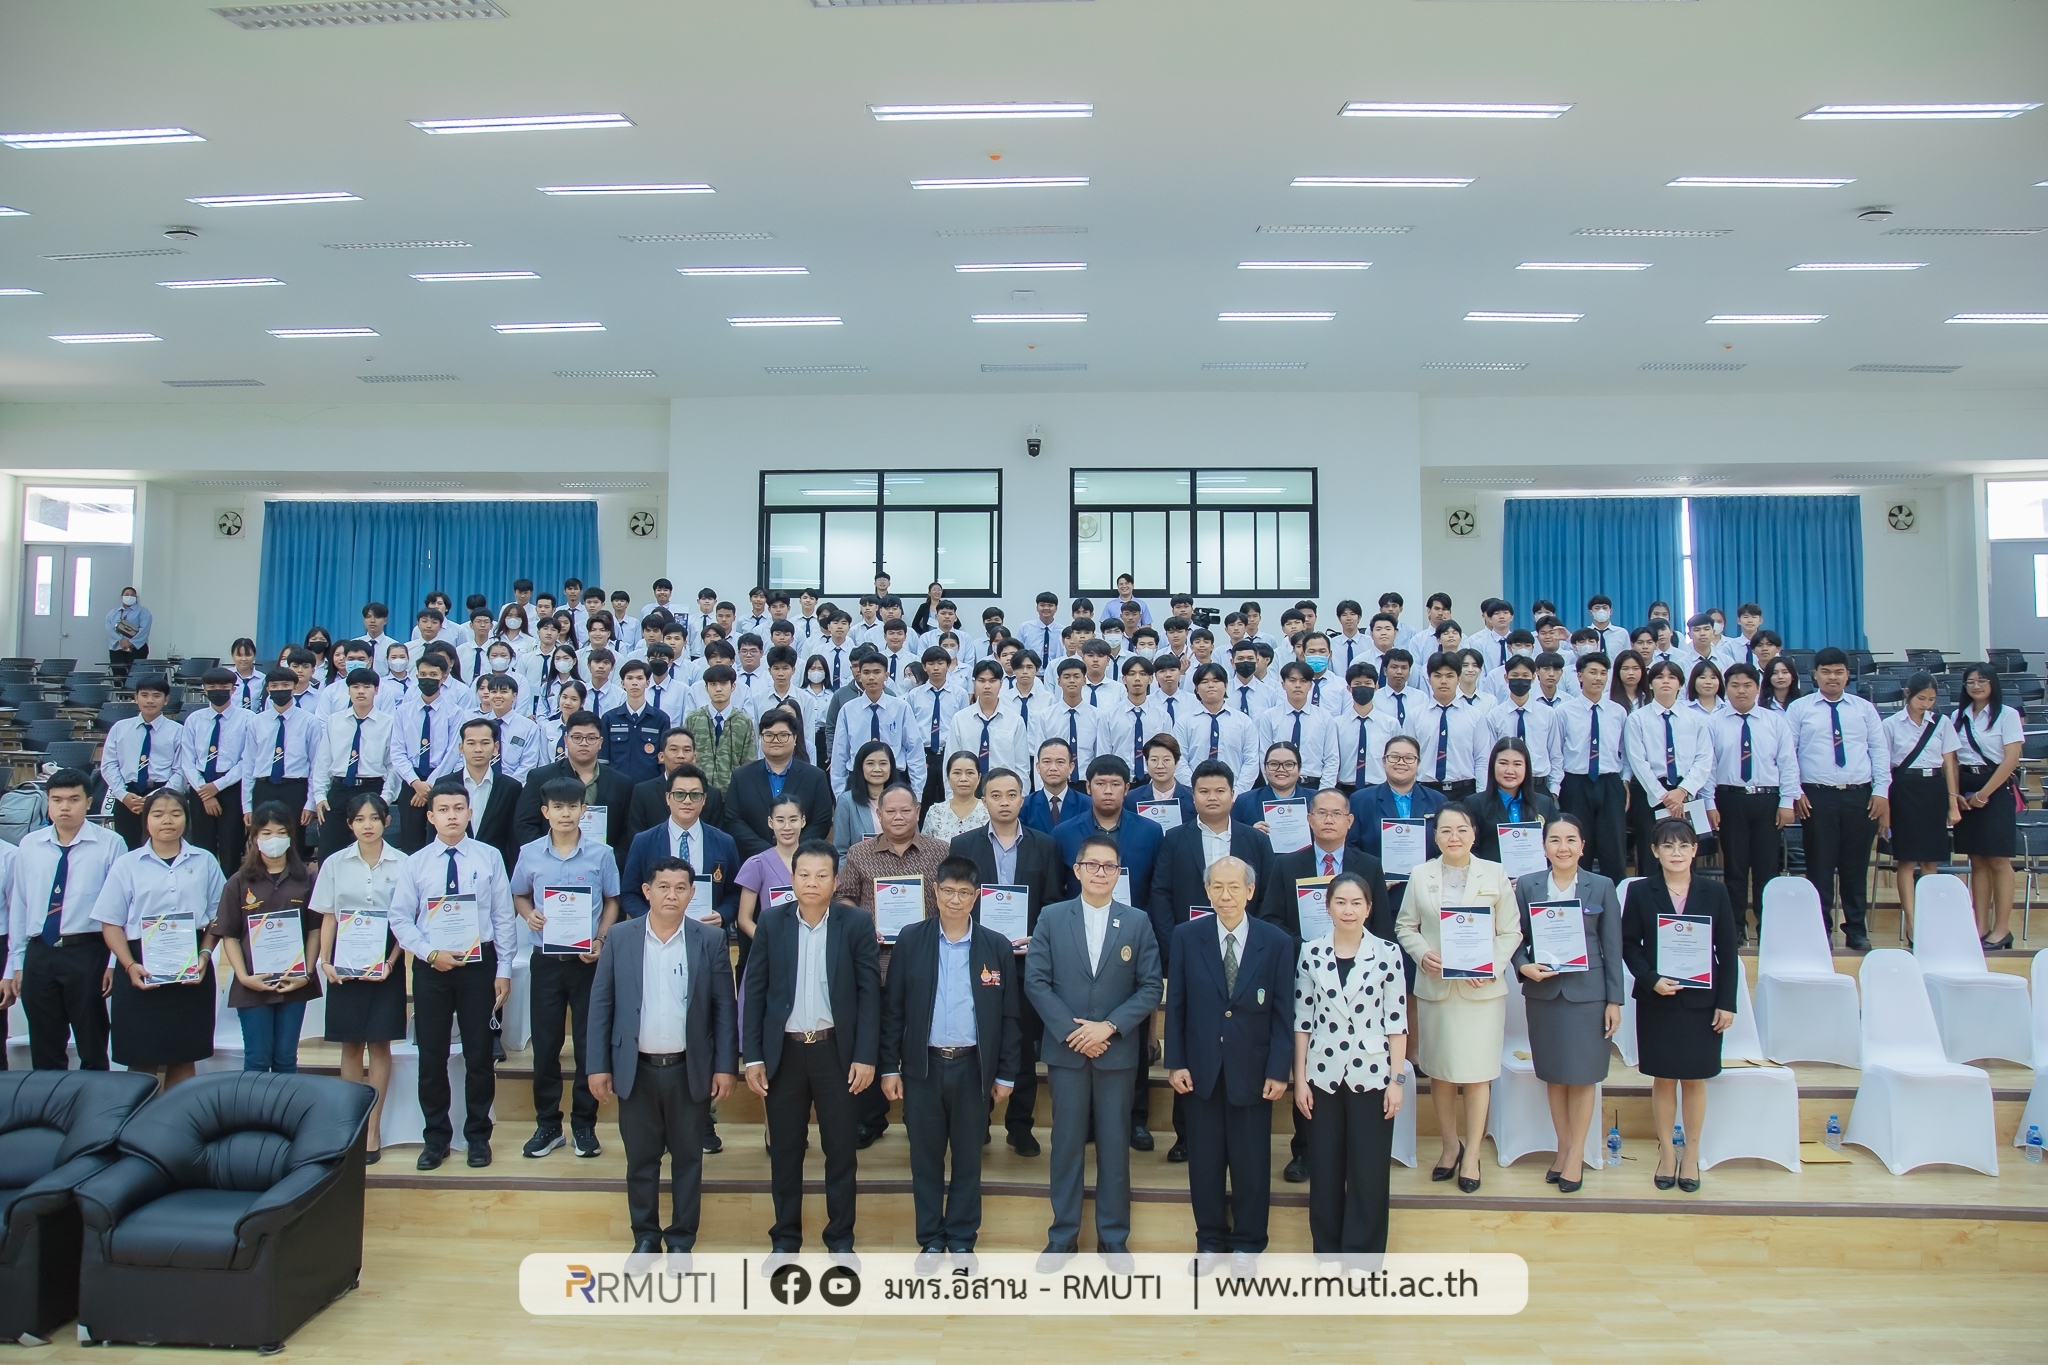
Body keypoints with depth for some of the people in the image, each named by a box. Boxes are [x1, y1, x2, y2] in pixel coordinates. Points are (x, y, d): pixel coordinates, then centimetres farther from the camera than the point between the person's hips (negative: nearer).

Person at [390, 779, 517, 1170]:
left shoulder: (489, 858, -2)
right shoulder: (416, 863, 1)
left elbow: (503, 917, -1)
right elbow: (400, 920, 2)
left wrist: (504, 970, -4)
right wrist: (431, 954, -12)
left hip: (479, 963, -1)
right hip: (430, 966, 1)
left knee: (479, 1052, 7)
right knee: (432, 1054, 8)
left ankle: (478, 1135, 22)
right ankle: (436, 1136, 23)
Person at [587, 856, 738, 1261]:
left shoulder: (710, 941, -3)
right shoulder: (620, 940, -1)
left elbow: (725, 1007, -2)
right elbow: (601, 1005, 2)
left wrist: (726, 1066, -5)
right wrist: (598, 1066, -2)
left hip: (690, 1070, -1)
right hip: (636, 1070, 1)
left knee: (687, 1158, 10)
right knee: (640, 1158, 11)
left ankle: (681, 1239, 25)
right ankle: (645, 1237, 28)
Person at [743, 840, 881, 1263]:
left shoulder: (857, 924, -4)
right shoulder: (771, 922, 0)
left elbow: (869, 991, -4)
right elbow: (754, 991, 2)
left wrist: (866, 1056, -9)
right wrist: (752, 1057, -2)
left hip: (837, 1051, -1)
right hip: (783, 1051, 1)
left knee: (841, 1148, 7)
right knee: (784, 1149, 10)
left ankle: (841, 1237, 23)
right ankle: (785, 1238, 26)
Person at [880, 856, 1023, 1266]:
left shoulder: (997, 948, -1)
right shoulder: (910, 941, -1)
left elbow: (1009, 1016, 2)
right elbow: (892, 1008, 1)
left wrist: (1006, 1074, 1)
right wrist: (889, 1066, -1)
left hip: (973, 1067, 0)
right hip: (923, 1066, 0)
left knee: (968, 1158, 10)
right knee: (925, 1156, 10)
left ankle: (962, 1239, 25)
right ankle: (930, 1239, 24)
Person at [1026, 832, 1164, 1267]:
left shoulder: (1138, 923, 2)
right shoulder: (1051, 918, 1)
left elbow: (1150, 987, -2)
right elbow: (1036, 981, -3)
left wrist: (1109, 1026, -13)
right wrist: (1071, 1031, -12)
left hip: (1117, 1051, 0)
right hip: (1065, 1049, 0)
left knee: (1114, 1145, 7)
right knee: (1066, 1143, 7)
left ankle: (1113, 1236, 20)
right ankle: (1063, 1234, 19)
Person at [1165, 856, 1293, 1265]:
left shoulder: (1276, 942, -4)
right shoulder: (1187, 936, -2)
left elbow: (1283, 1012, -3)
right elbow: (1176, 1004, 1)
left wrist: (1278, 1070, -7)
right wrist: (1175, 1062, -3)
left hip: (1252, 1070, -1)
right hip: (1201, 1068, 1)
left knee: (1251, 1162, 8)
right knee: (1204, 1159, 10)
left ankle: (1247, 1243, 26)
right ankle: (1210, 1239, 27)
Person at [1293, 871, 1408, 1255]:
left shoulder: (1387, 954, -2)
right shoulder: (1311, 953, 1)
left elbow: (1396, 1021, -1)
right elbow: (1302, 1020, 4)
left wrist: (1398, 1079, -4)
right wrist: (1299, 1078, 2)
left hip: (1371, 1076, -1)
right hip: (1323, 1076, 1)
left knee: (1369, 1173, 4)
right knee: (1324, 1171, 8)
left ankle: (1361, 1256, 19)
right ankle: (1328, 1253, 23)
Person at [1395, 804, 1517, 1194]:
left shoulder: (1494, 874, 1)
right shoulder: (1421, 875, 5)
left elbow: (1510, 932, 1)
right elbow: (1405, 926, 8)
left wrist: (1493, 966, -13)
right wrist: (1422, 954, -11)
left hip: (1482, 989, -1)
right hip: (1434, 986, 2)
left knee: (1476, 1073, 2)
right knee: (1439, 1072, 9)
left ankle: (1472, 1154, 15)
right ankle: (1450, 1145, 26)